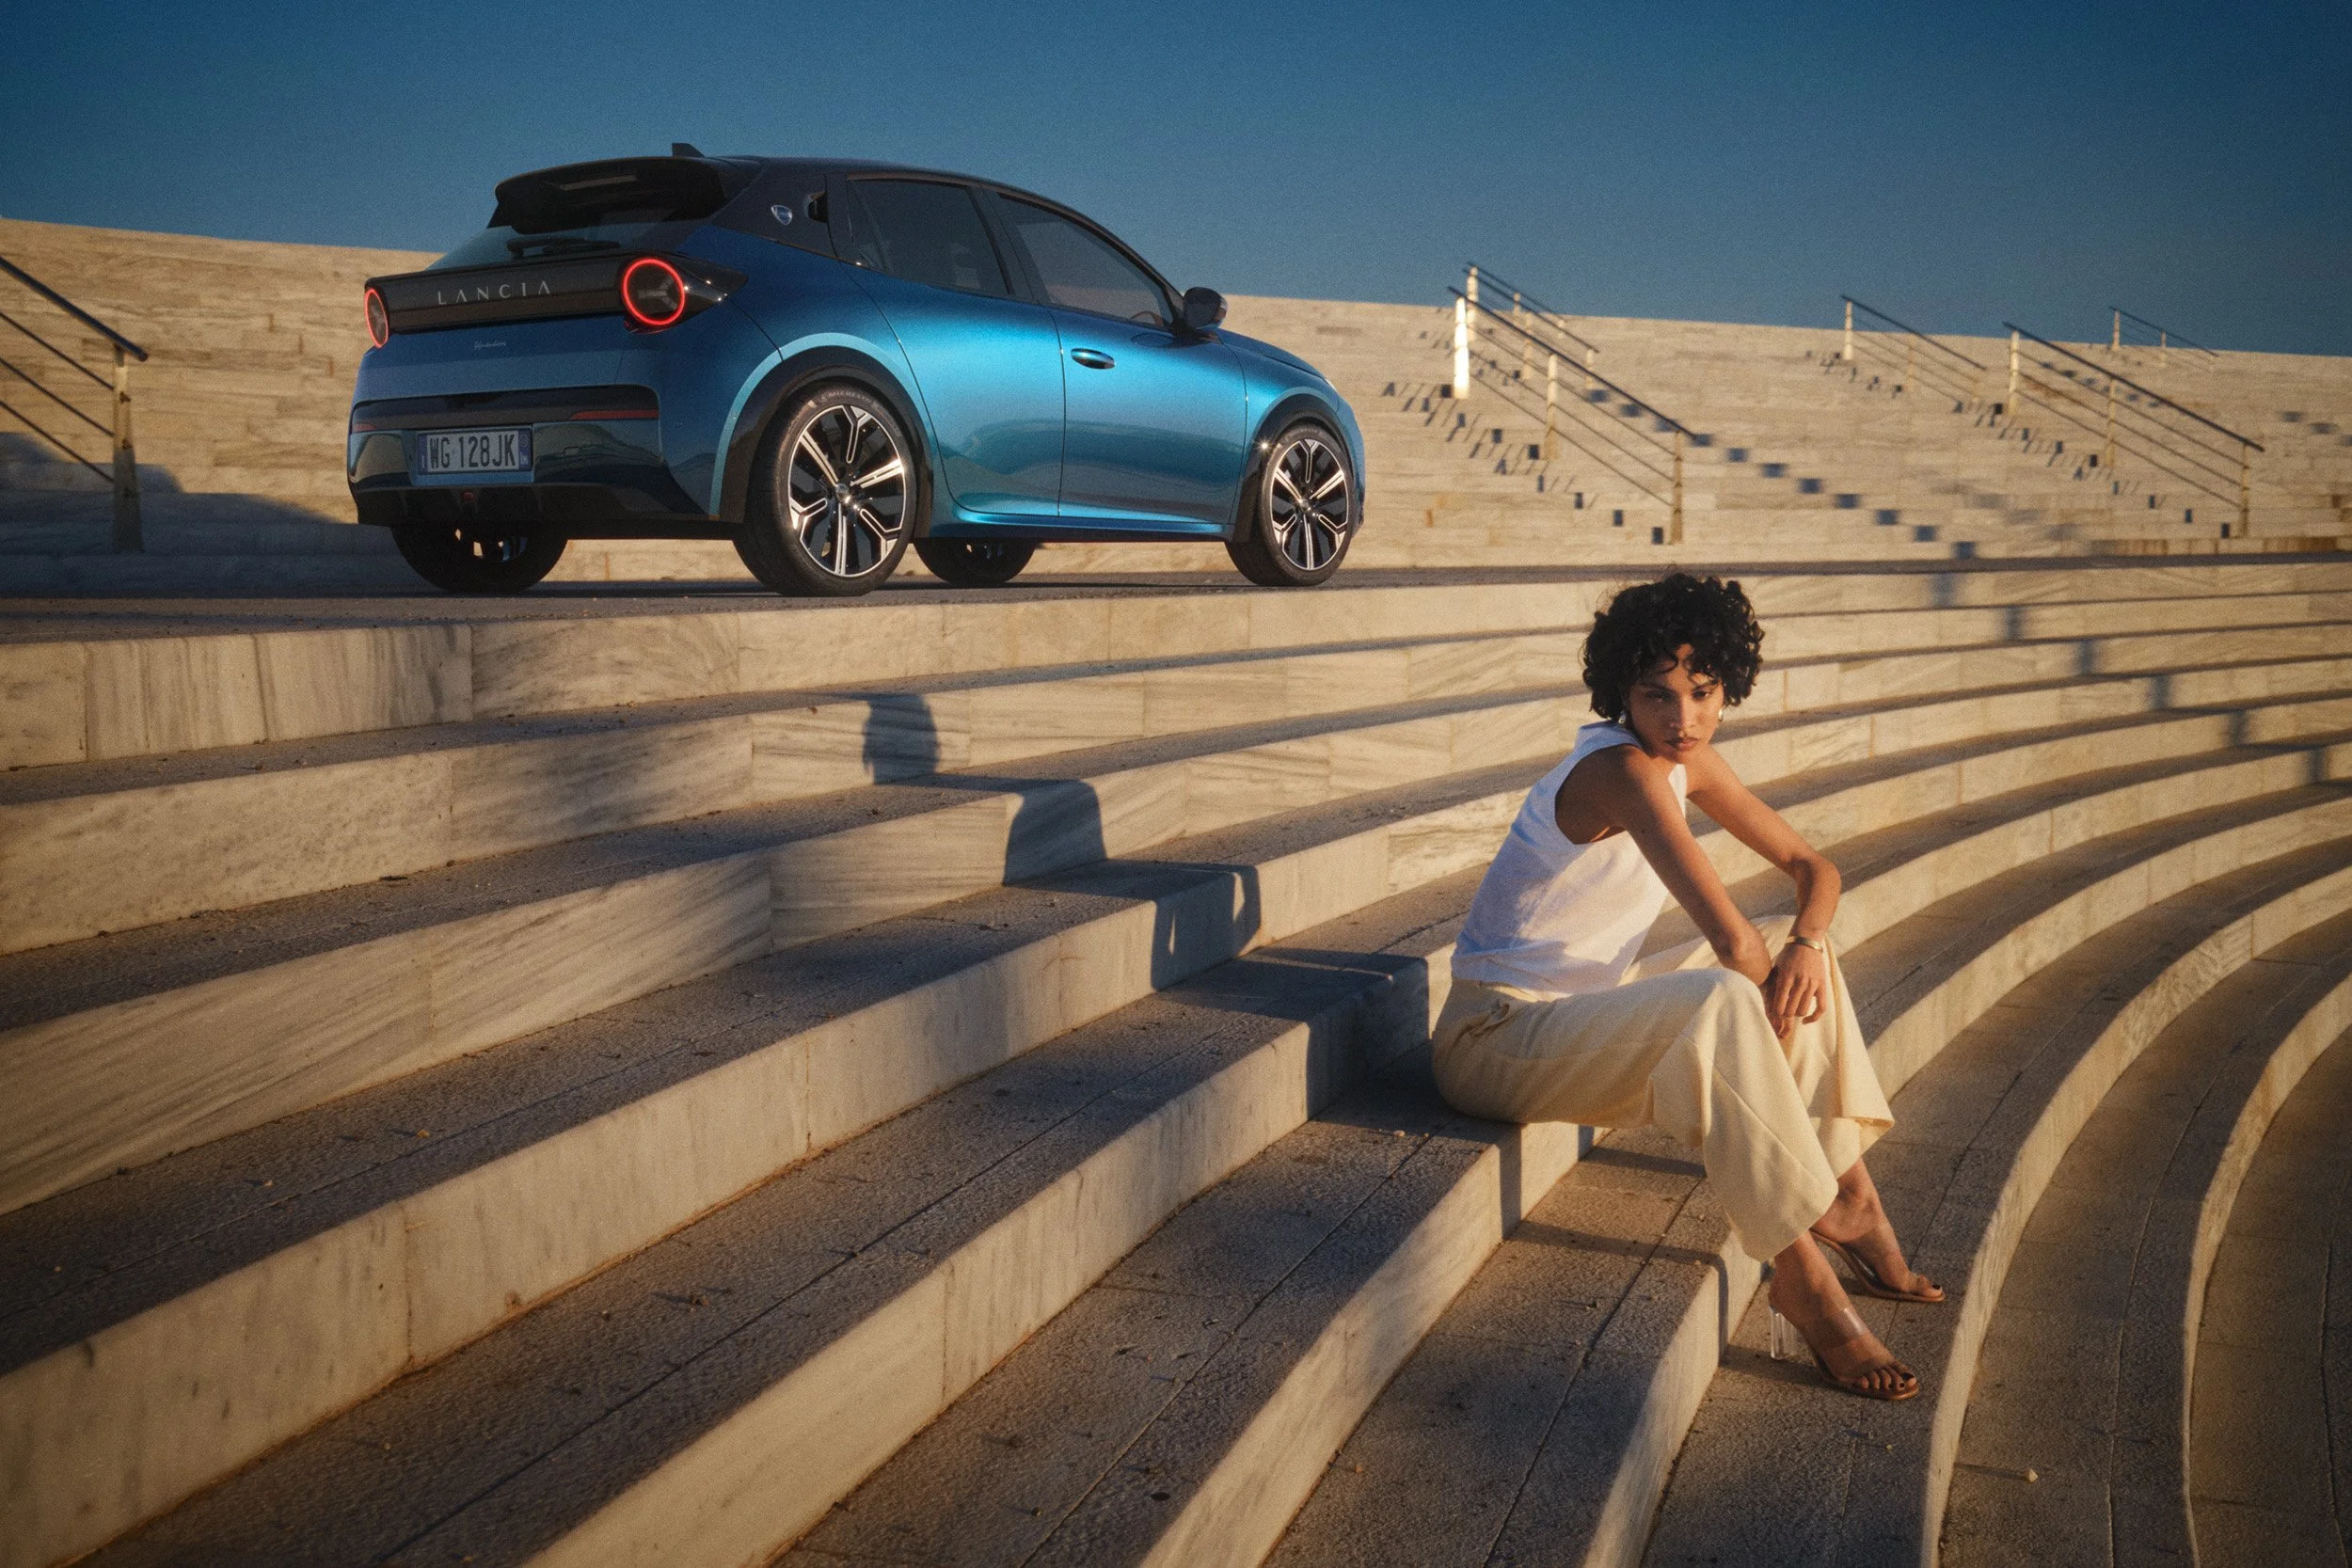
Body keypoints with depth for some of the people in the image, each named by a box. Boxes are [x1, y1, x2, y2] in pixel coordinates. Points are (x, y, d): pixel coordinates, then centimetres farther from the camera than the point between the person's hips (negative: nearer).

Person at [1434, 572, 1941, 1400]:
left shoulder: (1689, 763, 4)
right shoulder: (1622, 768, -23)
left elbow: (1812, 867, 11)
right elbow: (1731, 939, -30)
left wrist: (1806, 944, -10)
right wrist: (1773, 992, -9)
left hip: (1585, 1012, 10)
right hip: (1495, 1037, -10)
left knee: (1792, 947, 10)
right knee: (1722, 1002, -33)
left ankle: (1845, 1190, 8)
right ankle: (1802, 1277, -25)